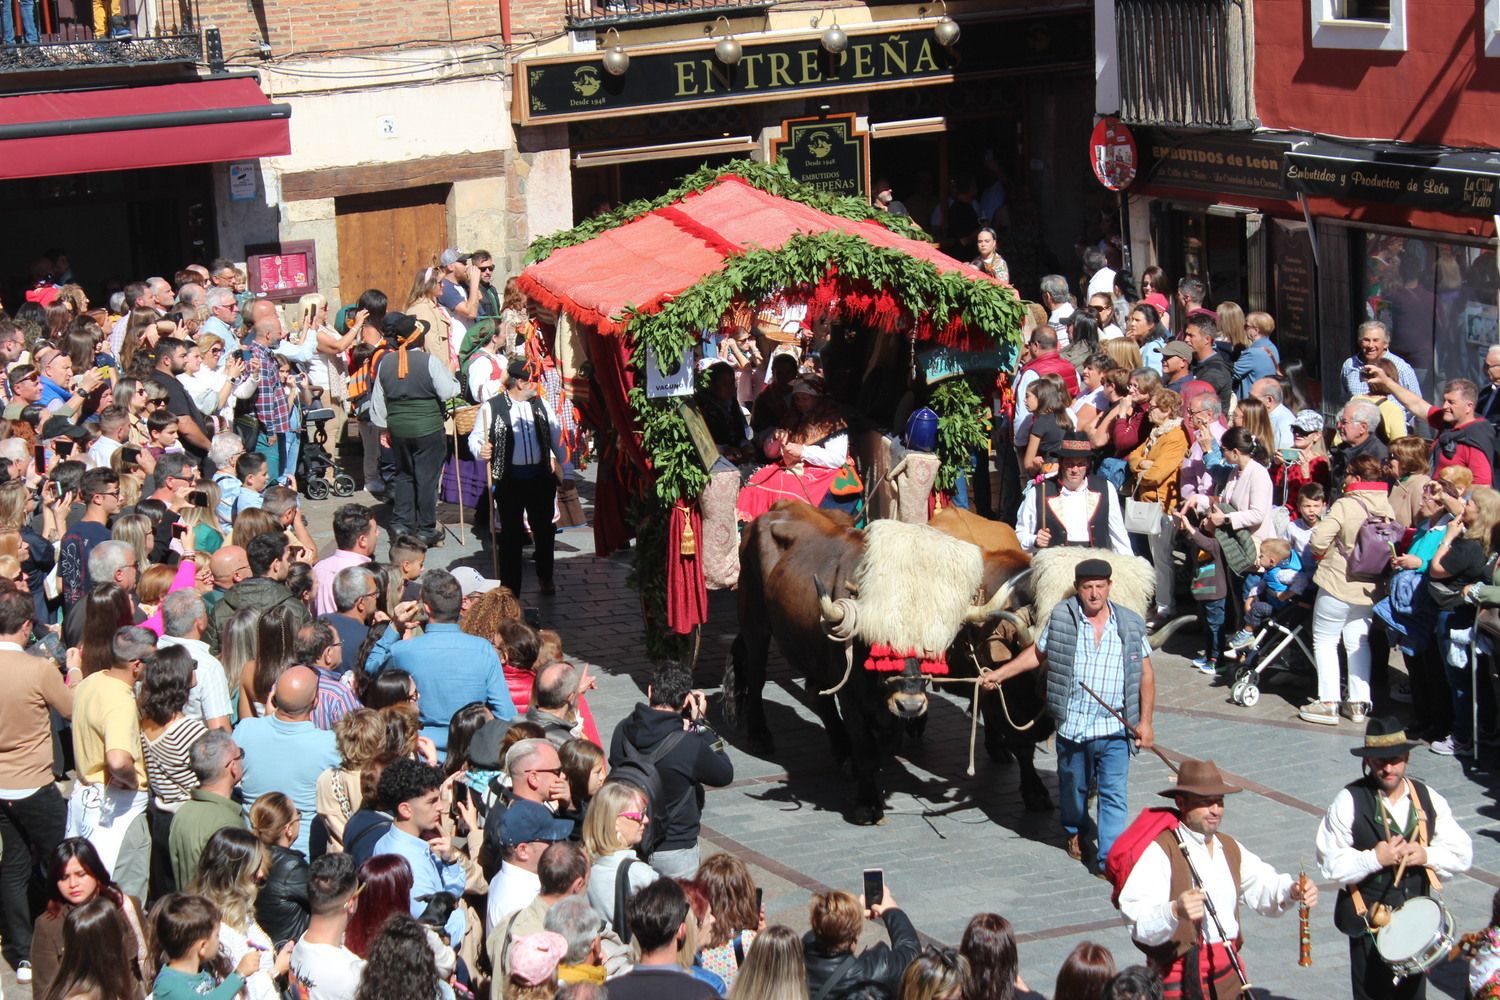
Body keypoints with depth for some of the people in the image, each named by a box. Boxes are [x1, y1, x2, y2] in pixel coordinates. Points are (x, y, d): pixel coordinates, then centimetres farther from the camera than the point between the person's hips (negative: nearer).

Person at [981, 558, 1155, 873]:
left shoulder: (1130, 624, 0)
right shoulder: (1061, 618, -1)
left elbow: (1146, 675, 3)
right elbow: (1037, 653, 12)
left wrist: (1145, 722, -2)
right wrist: (999, 674, 7)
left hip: (1114, 729, -1)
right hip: (1070, 726, 1)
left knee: (1113, 795, -7)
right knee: (1073, 787, 19)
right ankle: (1075, 833, 45)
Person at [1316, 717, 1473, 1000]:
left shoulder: (1427, 798, 2)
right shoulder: (1349, 802, -11)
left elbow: (1462, 854, 4)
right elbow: (1330, 865, -13)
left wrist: (1426, 855, -13)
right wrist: (1375, 859, -24)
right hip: (1368, 920, -4)